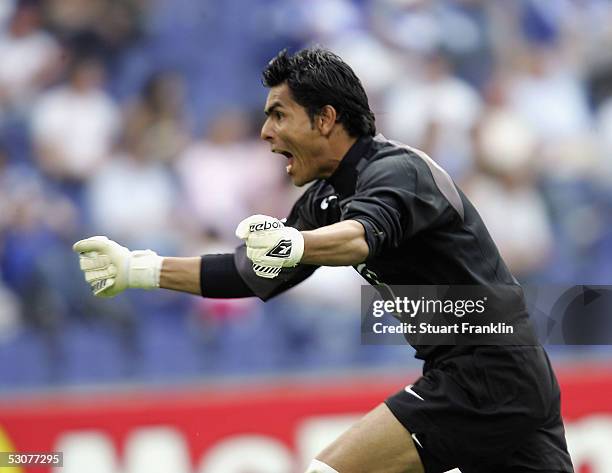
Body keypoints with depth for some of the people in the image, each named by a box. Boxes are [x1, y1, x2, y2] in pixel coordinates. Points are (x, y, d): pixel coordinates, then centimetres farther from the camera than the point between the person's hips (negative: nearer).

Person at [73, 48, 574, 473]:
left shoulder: (397, 169, -14)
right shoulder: (326, 199, 14)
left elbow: (365, 234, -36)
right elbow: (255, 274, 17)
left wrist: (295, 244, -56)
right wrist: (139, 269, 11)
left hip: (483, 374, -10)